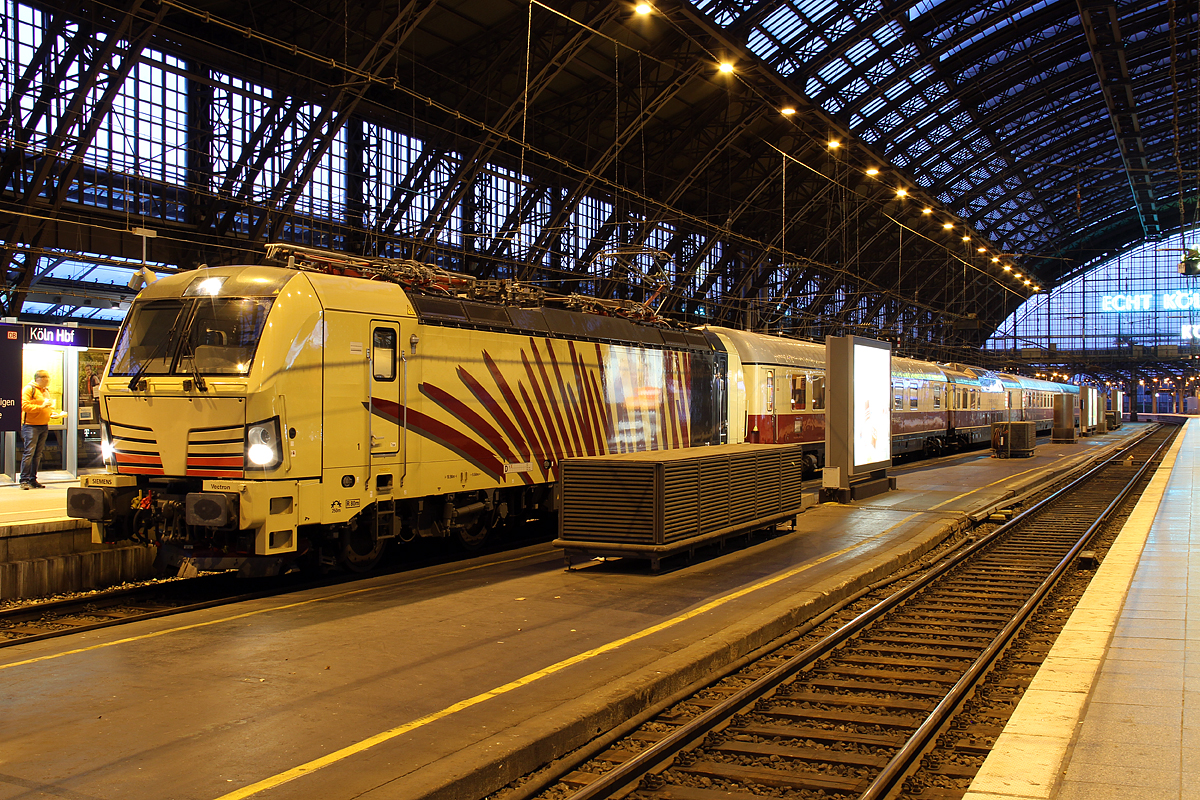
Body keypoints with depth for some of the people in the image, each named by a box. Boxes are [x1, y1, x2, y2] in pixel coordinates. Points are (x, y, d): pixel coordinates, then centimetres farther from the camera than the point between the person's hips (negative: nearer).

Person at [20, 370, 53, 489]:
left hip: (44, 426, 7)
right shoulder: (29, 389, -4)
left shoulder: (46, 391, 20)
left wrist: (51, 413, 14)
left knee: (38, 454, 7)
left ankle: (33, 480, 12)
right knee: (29, 452, -11)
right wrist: (41, 407, -21)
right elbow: (24, 405, -15)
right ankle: (24, 480, -8)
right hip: (31, 426, -7)